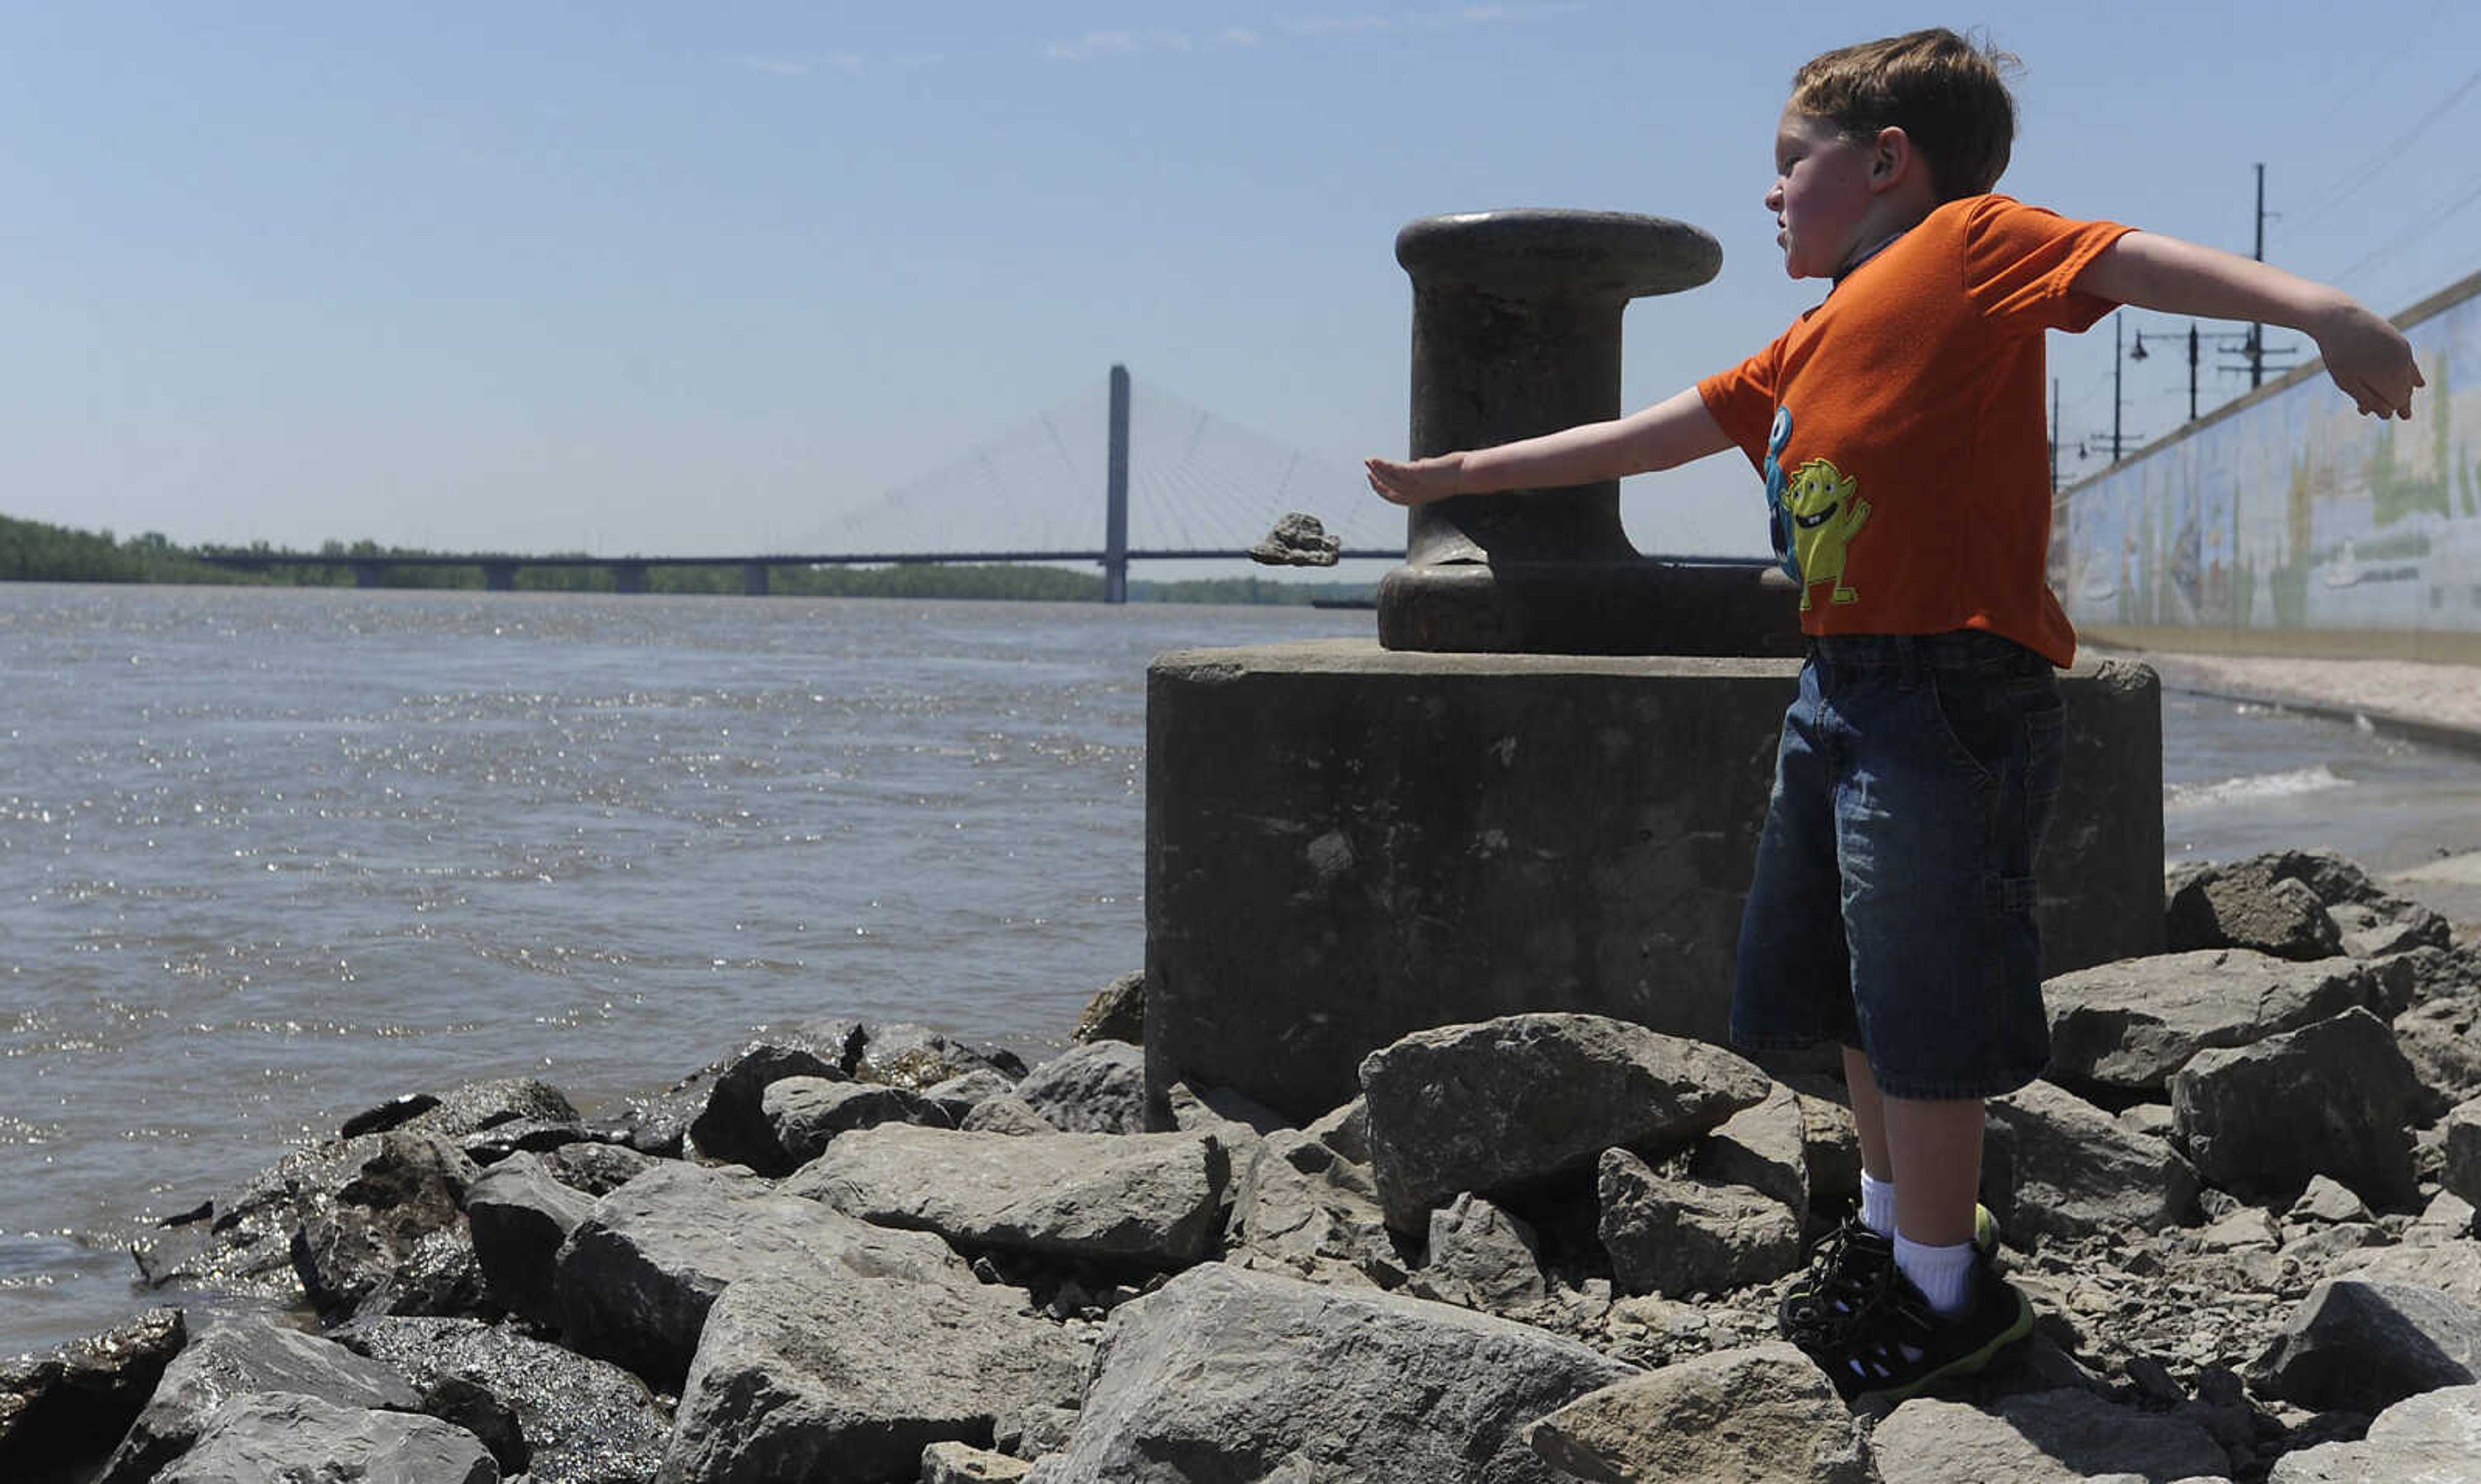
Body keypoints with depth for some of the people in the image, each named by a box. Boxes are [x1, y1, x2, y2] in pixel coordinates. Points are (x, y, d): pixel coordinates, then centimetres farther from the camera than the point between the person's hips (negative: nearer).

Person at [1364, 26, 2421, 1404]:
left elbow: (2131, 259, -17)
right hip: (1839, 693, 9)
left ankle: (1944, 1288, 10)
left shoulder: (1971, 243, -3)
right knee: (1855, 991, 18)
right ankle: (1893, 1223, 34)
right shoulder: (1810, 347, 21)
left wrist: (2316, 307, -33)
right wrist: (1461, 475, 32)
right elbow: (1654, 435, 28)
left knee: (1920, 1002, -4)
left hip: (1950, 693, -9)